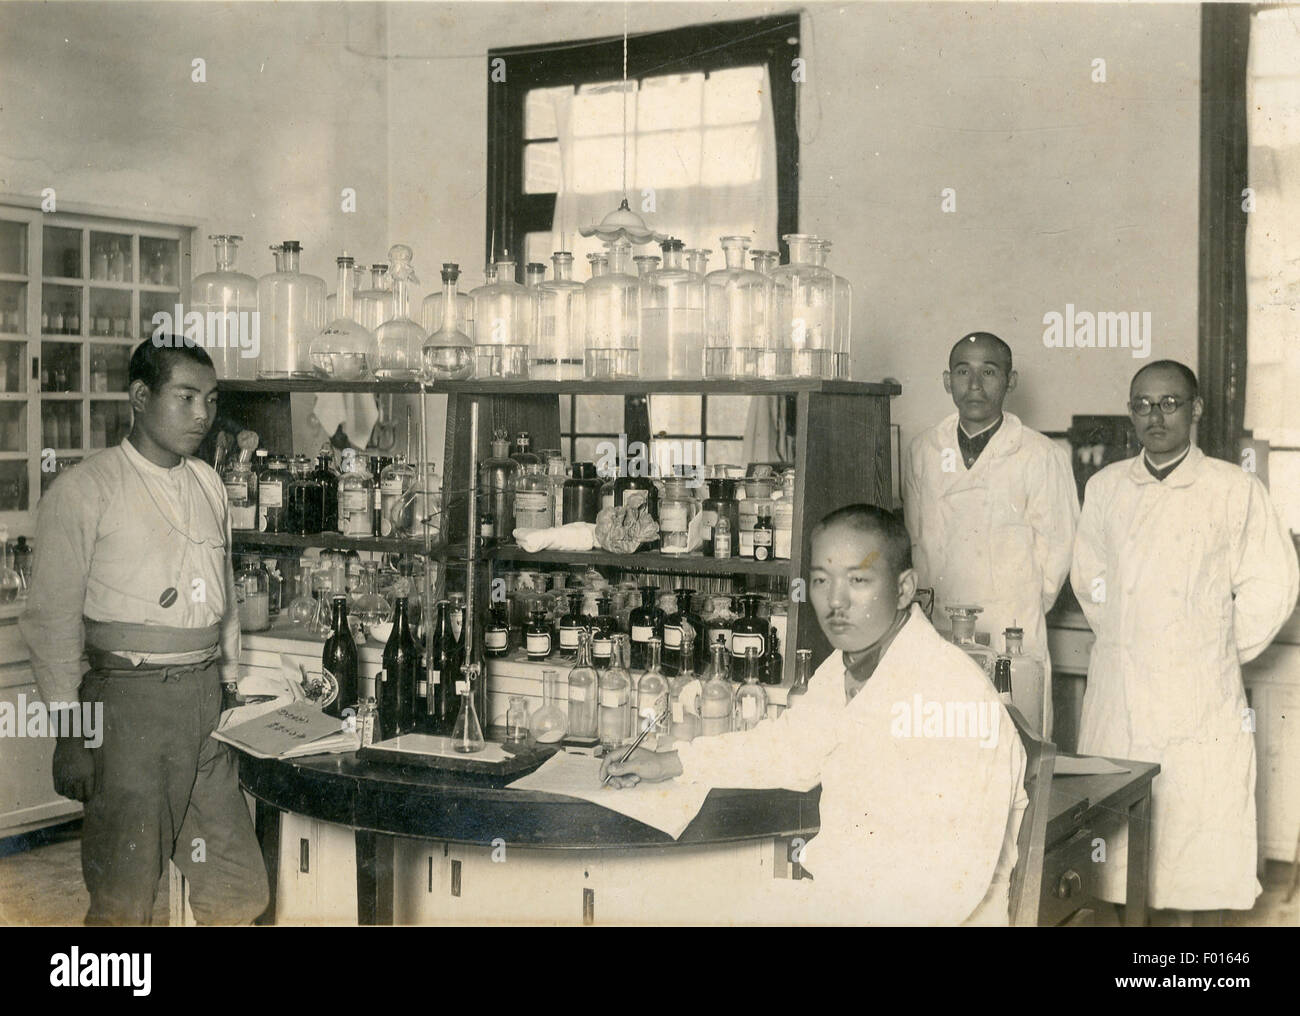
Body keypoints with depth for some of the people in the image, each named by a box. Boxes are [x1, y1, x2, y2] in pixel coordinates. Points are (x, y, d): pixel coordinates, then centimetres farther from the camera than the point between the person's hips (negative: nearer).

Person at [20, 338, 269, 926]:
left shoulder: (208, 486, 14)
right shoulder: (84, 491, -5)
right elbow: (53, 620, -6)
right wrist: (70, 731, -9)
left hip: (205, 700, 6)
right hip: (128, 701, -6)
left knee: (240, 891, 8)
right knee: (123, 901, 1)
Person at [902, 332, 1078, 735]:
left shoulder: (1041, 457, -1)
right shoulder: (924, 452, 10)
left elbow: (1056, 550, 1)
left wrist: (1022, 615, -1)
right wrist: (925, 605, 6)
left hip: (1013, 640, -3)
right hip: (937, 634, 3)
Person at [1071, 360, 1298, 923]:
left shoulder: (1237, 490, -2)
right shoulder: (1105, 487, 8)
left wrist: (1220, 655, 2)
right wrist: (1124, 642, 12)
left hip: (1200, 703, -2)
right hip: (1117, 700, 3)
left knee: (1197, 842, 0)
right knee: (1116, 841, 5)